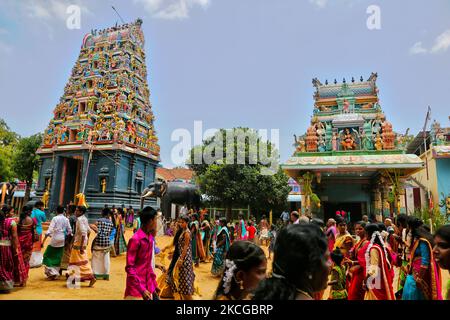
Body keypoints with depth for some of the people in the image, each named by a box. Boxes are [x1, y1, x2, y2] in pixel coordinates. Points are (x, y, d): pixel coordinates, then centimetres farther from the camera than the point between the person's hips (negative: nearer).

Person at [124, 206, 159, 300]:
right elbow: (130, 267, -16)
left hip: (148, 287, 7)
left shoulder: (150, 238, 5)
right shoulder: (135, 239, -17)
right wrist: (141, 290, -20)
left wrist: (154, 283, 13)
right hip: (136, 289, -7)